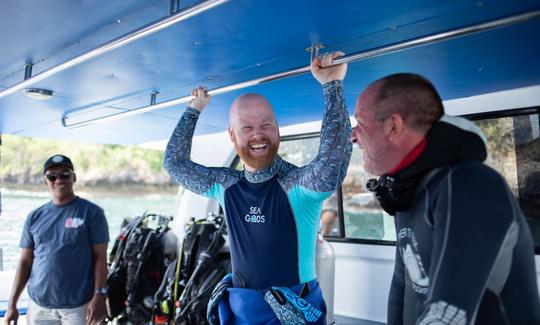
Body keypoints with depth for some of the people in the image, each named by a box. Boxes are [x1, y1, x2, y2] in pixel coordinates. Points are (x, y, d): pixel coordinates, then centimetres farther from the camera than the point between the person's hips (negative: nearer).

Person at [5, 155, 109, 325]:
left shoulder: (91, 212, -5)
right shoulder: (35, 217, 6)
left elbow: (100, 258, -8)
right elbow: (25, 262, 8)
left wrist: (99, 296, -15)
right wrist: (12, 304, 4)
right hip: (39, 305, 4)